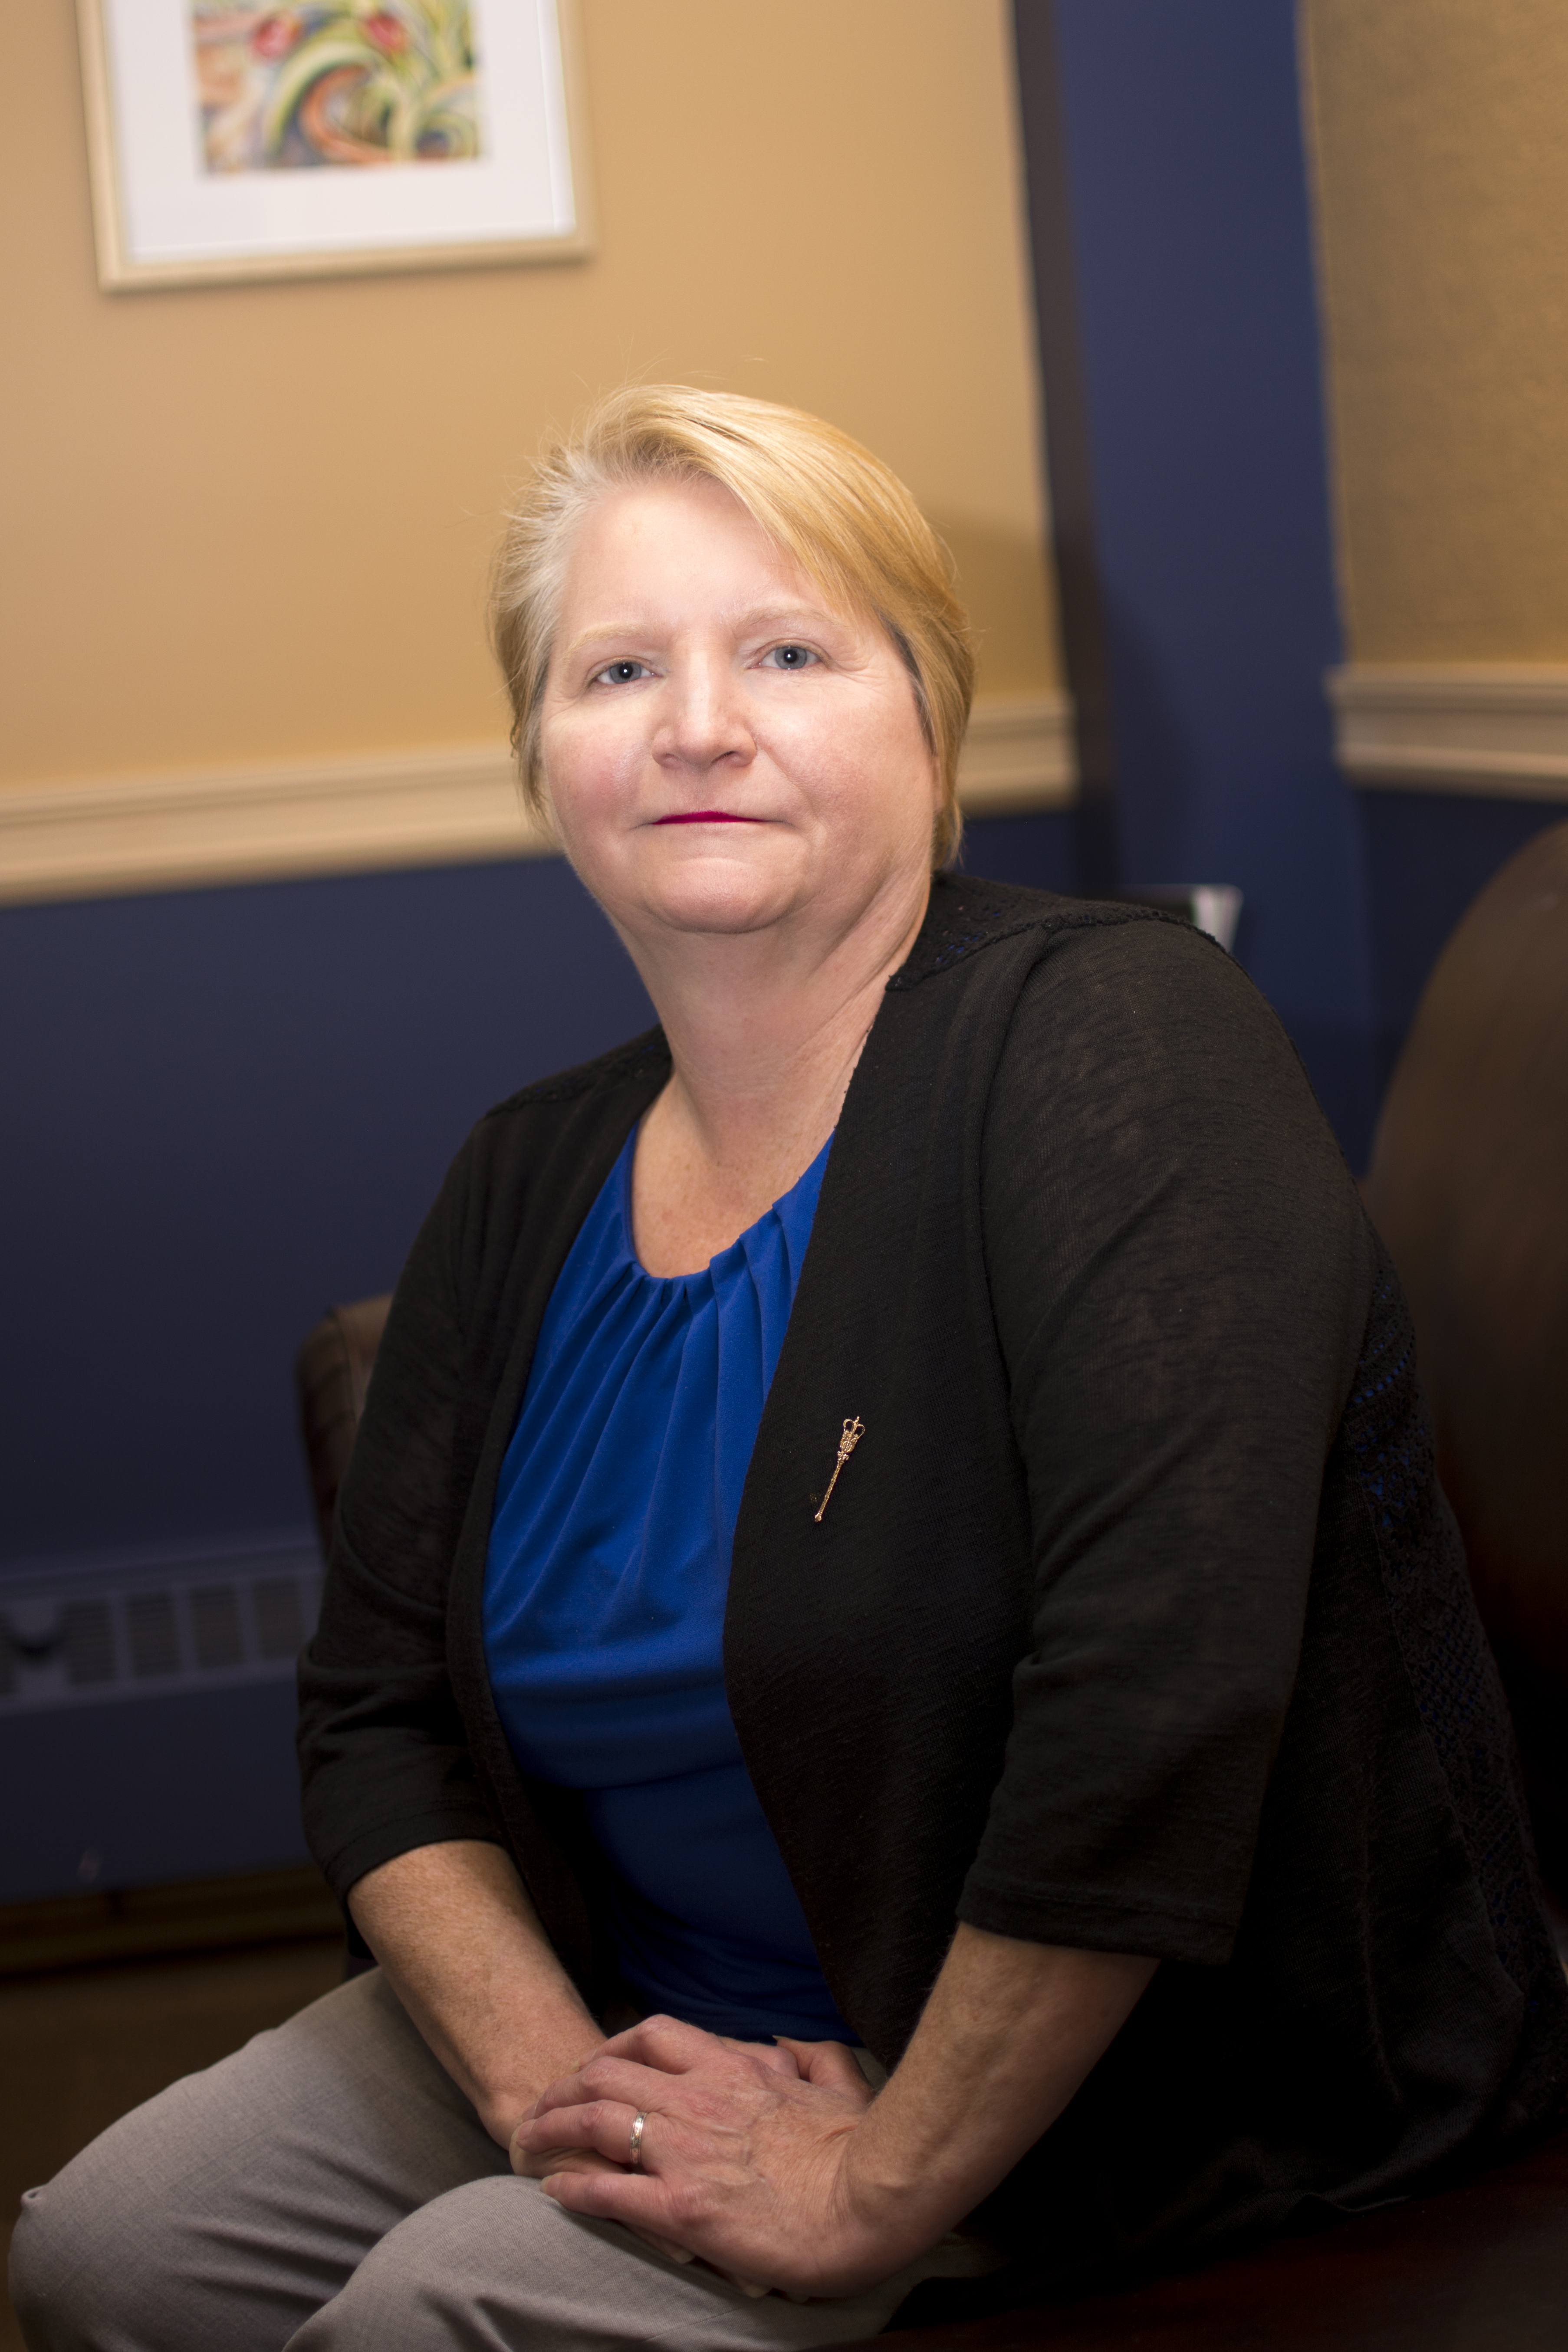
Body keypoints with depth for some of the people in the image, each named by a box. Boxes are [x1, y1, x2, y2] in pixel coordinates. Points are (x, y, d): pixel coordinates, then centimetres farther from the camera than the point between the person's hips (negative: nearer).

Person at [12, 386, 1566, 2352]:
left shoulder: (1117, 1046, -19)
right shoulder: (527, 1186, 4)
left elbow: (1157, 1699, -29)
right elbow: (378, 1711, 5)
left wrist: (875, 2189, -24)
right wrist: (553, 2080, -12)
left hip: (1134, 2094, -6)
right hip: (660, 2021, 7)